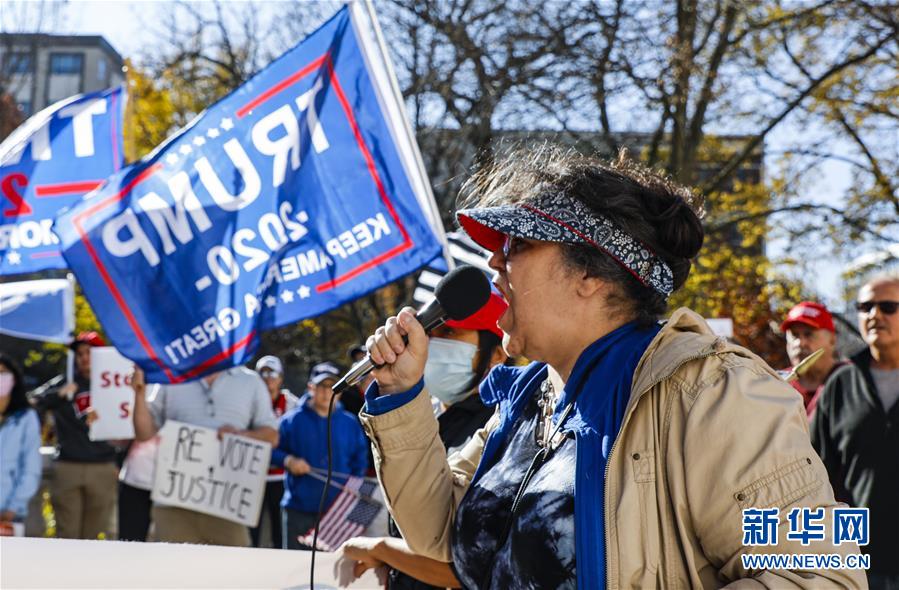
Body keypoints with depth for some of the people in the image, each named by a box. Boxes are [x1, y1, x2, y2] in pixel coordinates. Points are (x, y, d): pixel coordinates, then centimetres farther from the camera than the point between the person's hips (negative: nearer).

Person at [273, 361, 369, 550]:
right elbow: (272, 451, 3)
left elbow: (360, 460, 11)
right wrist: (288, 460, -15)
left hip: (337, 509, 1)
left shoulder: (350, 423, 7)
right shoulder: (292, 420, 1)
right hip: (298, 509, -1)